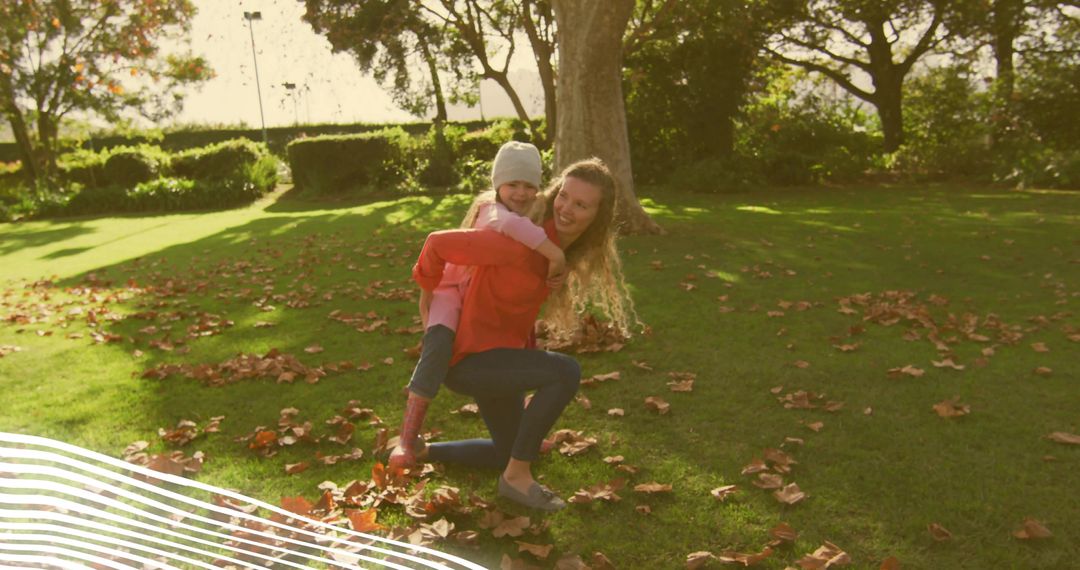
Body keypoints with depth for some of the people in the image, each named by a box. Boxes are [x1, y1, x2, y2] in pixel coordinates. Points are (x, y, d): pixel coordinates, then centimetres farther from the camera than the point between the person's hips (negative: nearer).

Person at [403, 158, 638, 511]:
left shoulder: (563, 248, 1)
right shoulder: (524, 243, -26)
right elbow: (438, 243, -21)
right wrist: (428, 285, -3)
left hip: (500, 355, 9)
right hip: (472, 359, -9)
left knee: (511, 453, 23)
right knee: (566, 372, -30)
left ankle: (422, 451, 38)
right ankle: (516, 477, -12)